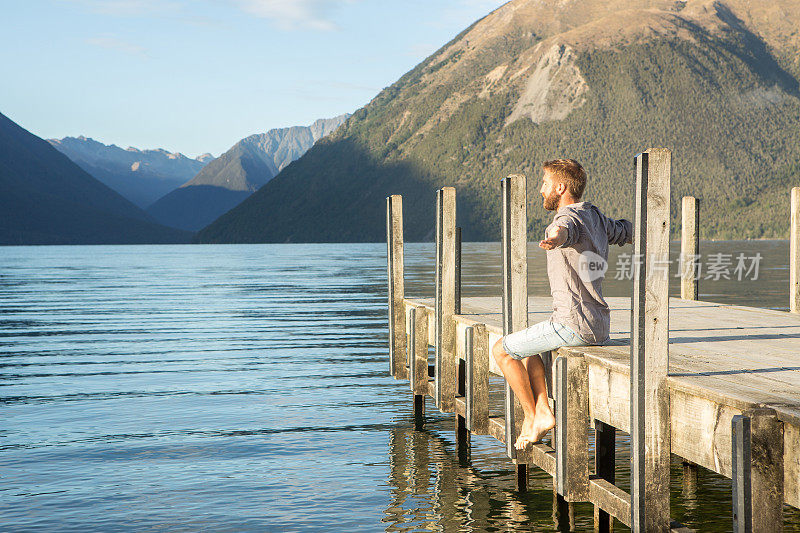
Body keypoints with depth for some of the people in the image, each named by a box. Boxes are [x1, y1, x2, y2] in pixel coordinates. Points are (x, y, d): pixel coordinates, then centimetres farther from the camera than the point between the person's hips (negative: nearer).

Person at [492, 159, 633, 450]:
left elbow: (566, 229, -43)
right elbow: (625, 231, 32)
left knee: (502, 350, 3)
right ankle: (542, 412, 16)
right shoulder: (596, 217, 12)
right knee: (527, 345, 28)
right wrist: (628, 228, 57)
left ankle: (533, 418, 7)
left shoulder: (569, 218, -16)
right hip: (599, 326, 10)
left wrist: (556, 238, -67)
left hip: (573, 323, -10)